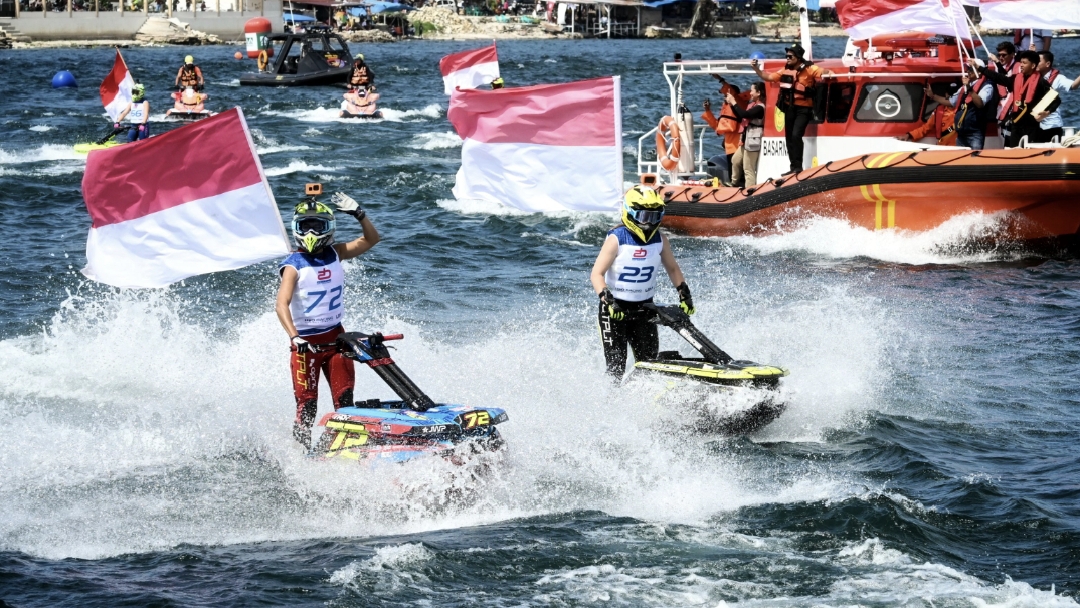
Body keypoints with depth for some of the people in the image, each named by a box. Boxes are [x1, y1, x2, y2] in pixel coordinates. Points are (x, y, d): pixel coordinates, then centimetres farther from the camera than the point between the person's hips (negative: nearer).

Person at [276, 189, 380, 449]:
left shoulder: (334, 254, 3)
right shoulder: (294, 265, -13)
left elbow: (371, 240, 10)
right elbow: (282, 304, -24)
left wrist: (359, 214, -8)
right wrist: (294, 337, -38)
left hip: (335, 336, 4)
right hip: (306, 342, -4)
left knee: (345, 399, 1)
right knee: (307, 405, -4)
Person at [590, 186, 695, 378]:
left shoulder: (660, 240, -1)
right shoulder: (616, 239, -16)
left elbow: (672, 269, 16)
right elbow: (597, 274, -20)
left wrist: (684, 294, 5)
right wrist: (608, 300, -34)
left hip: (644, 308, 5)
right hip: (614, 308, -5)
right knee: (616, 365, -7)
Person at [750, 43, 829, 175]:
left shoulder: (809, 69, -10)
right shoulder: (786, 71, 7)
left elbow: (823, 73, -18)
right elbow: (768, 77, 16)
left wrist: (827, 74, -40)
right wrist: (756, 68, 7)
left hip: (803, 109, -7)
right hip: (789, 108, 7)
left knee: (796, 135, -20)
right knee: (789, 138, 11)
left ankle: (798, 167, -14)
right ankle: (794, 167, 21)